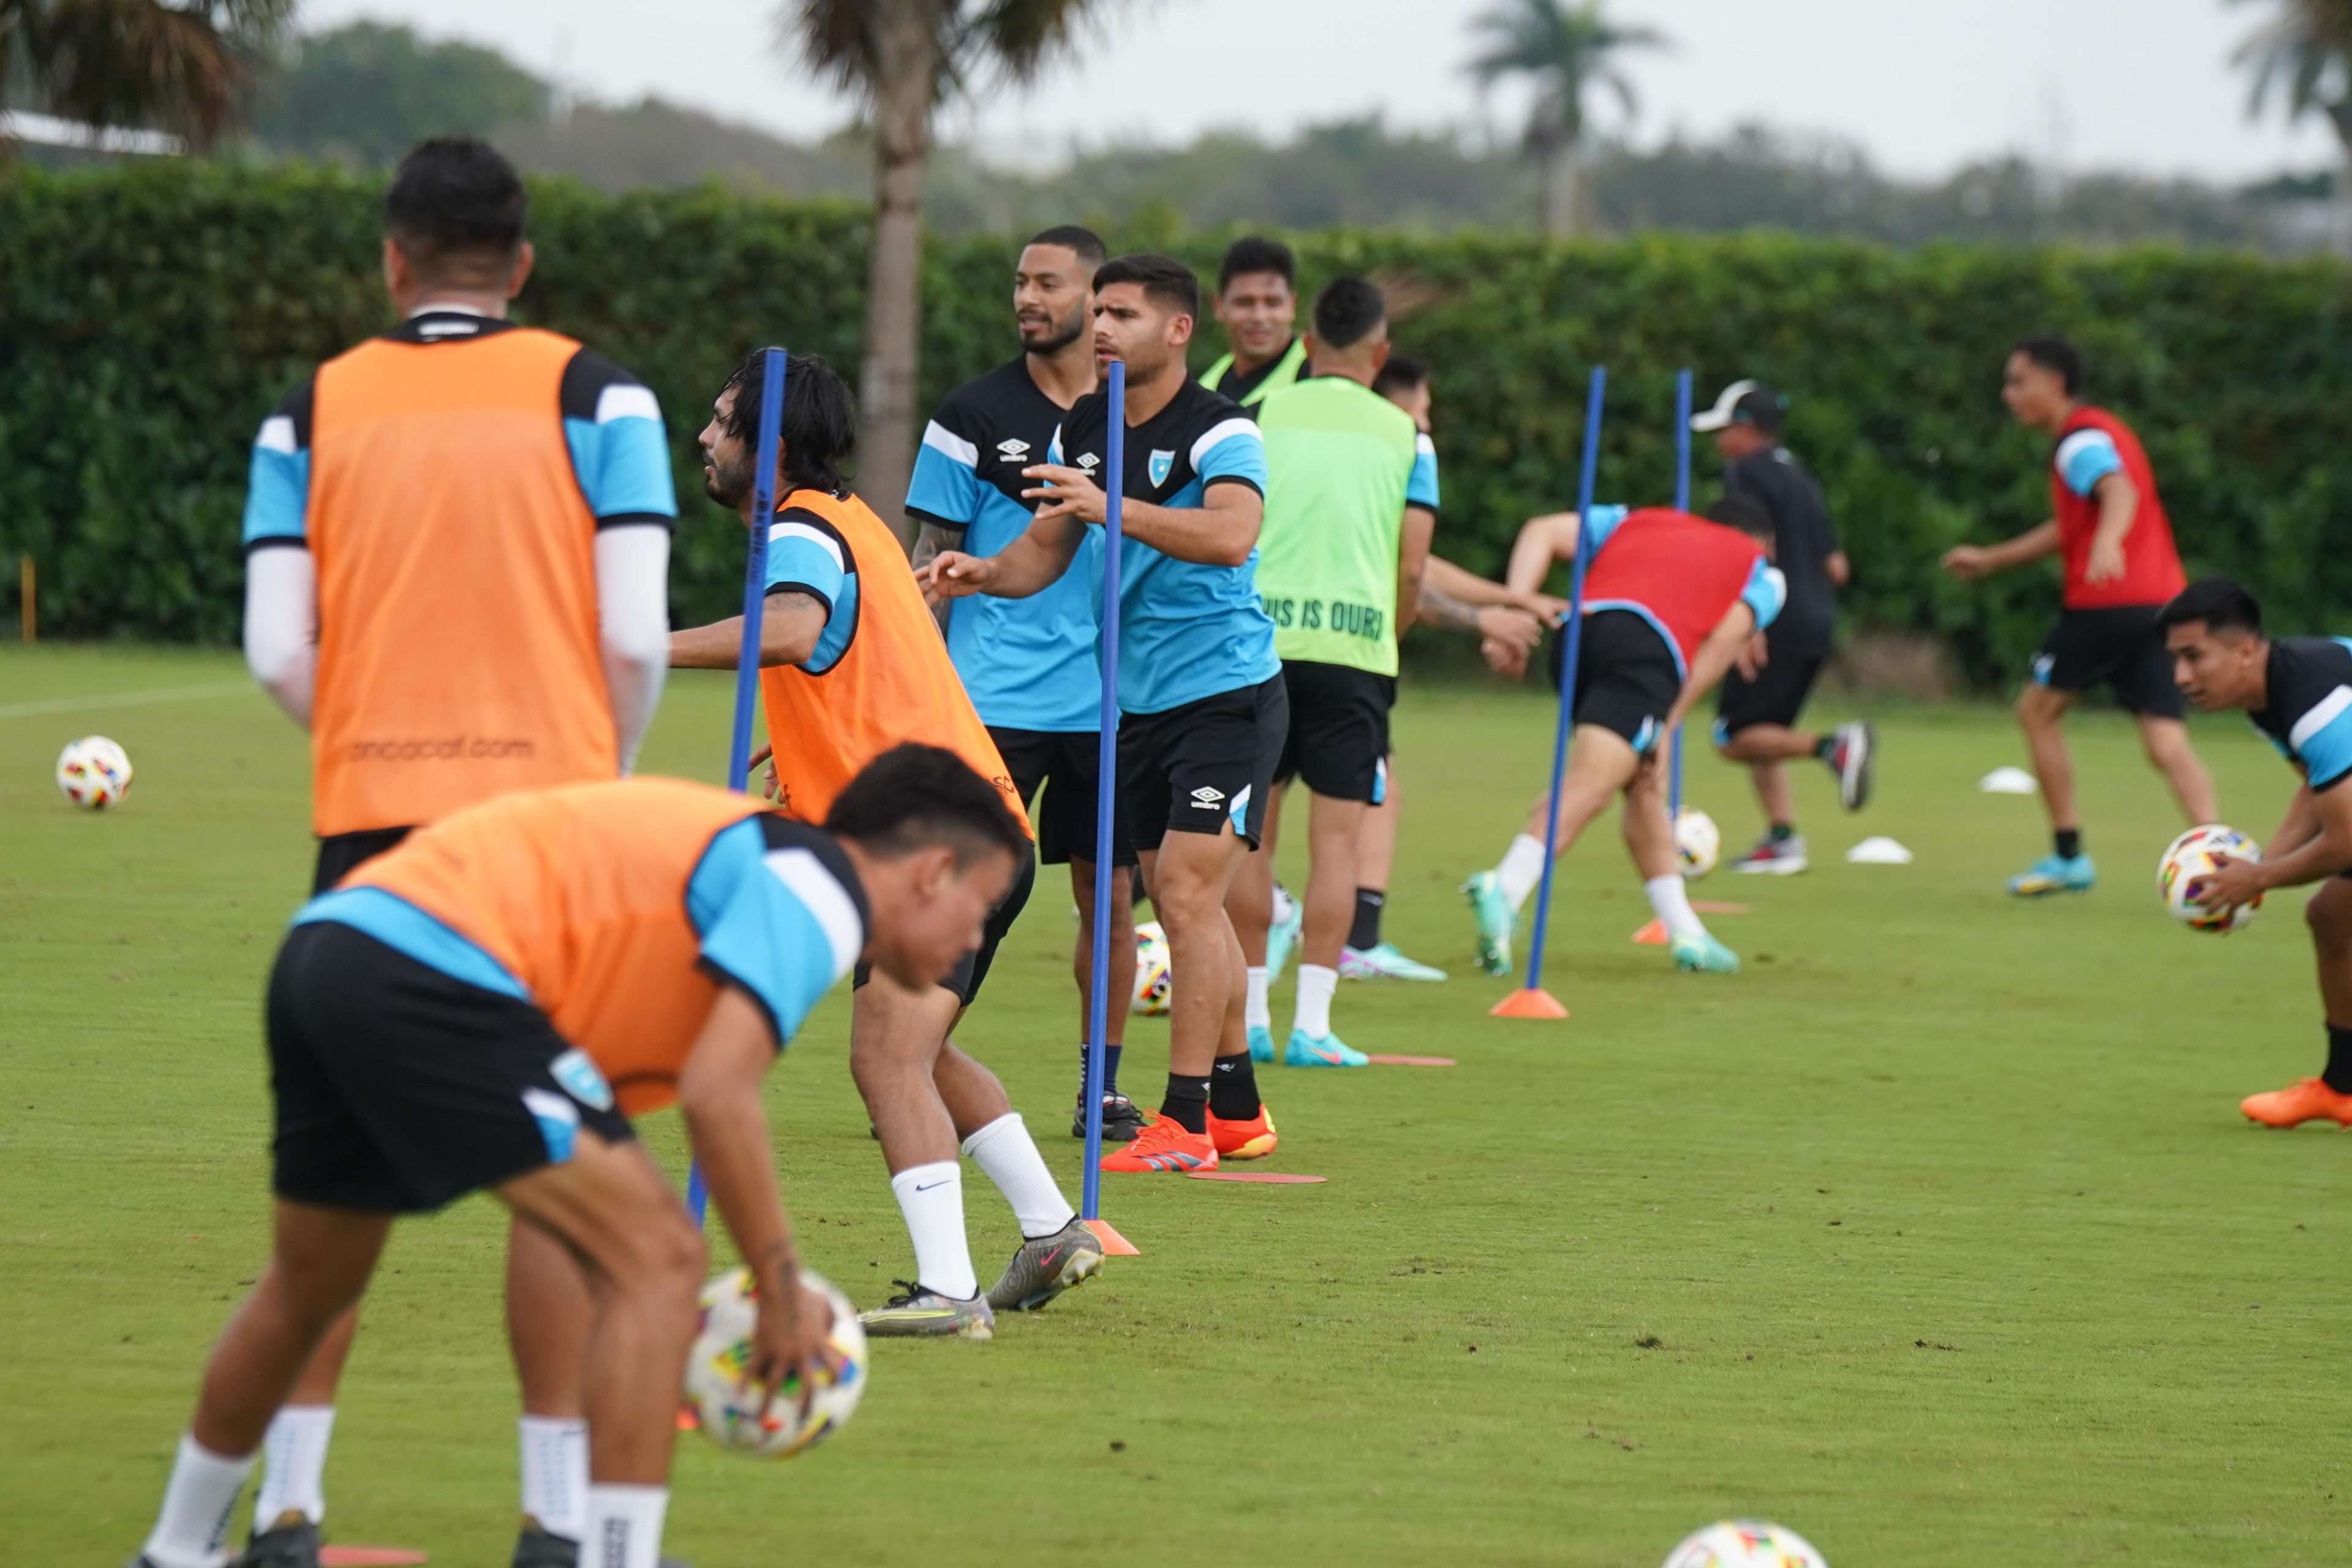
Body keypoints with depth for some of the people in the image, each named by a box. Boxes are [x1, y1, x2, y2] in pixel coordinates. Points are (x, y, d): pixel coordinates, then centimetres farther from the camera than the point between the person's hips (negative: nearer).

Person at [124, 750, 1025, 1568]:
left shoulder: (753, 856, 27)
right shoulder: (819, 891, -2)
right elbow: (715, 1093, -16)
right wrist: (782, 1290, -5)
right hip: (434, 977, -10)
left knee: (308, 1291, 28)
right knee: (657, 1258, -7)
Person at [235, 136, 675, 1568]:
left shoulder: (314, 410, 5)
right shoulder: (593, 396, 0)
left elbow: (279, 652, -1)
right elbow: (636, 636, -6)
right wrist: (603, 779, 10)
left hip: (370, 816, 2)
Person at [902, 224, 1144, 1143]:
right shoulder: (975, 415, 1)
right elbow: (932, 557, 4)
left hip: (1111, 700, 2)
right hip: (994, 697, -2)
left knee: (1108, 893, 5)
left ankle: (1101, 1084, 17)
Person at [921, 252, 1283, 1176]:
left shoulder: (1220, 433, -15)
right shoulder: (1082, 431, 8)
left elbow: (1232, 535, -33)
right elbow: (1045, 552, 13)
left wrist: (1113, 506, -41)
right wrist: (983, 572, -9)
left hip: (1228, 695, -8)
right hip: (1139, 702, 8)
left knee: (1188, 897, -15)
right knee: (1184, 911, 12)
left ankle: (1185, 1124, -14)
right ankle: (1237, 1109, 23)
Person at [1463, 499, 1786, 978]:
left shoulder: (1638, 521, 38)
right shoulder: (1761, 571, 29)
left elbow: (1544, 532, 22)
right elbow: (1724, 640, 9)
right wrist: (1668, 725, 7)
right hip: (1648, 649, -5)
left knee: (1642, 789, 23)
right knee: (1586, 790, -18)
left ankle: (1685, 934, 27)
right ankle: (1503, 892, -42)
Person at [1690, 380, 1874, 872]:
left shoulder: (1746, 472, -5)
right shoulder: (1800, 477, 19)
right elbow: (1836, 567, 19)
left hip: (1780, 624, -9)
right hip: (1817, 623, 9)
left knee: (1733, 738, -7)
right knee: (1761, 735, 15)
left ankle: (1832, 747, -24)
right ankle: (1782, 838, 6)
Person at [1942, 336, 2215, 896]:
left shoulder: (2081, 440, -5)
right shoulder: (2102, 433, 25)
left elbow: (2120, 492, -27)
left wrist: (2108, 541, -48)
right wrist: (1990, 558, 44)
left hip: (2107, 603, -8)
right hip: (2163, 603, 8)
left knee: (2037, 710, 11)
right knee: (2167, 745, -2)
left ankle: (2068, 857, 14)